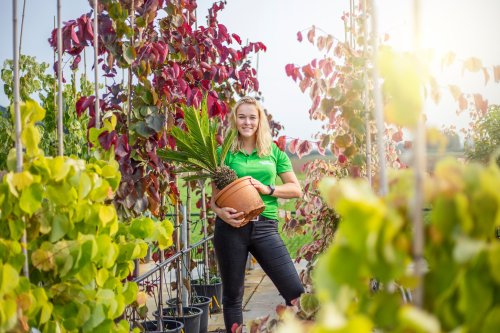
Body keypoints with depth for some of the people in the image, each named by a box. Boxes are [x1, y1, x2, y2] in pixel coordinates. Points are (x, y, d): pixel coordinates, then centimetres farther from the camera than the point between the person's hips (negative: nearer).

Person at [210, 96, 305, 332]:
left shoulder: (274, 151, 10)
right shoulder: (224, 152, 5)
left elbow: (296, 189, 9)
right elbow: (214, 196, 6)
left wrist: (267, 189, -8)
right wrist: (220, 212, -17)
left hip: (265, 226, 1)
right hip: (231, 227, -1)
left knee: (296, 292, -6)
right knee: (232, 295, 9)